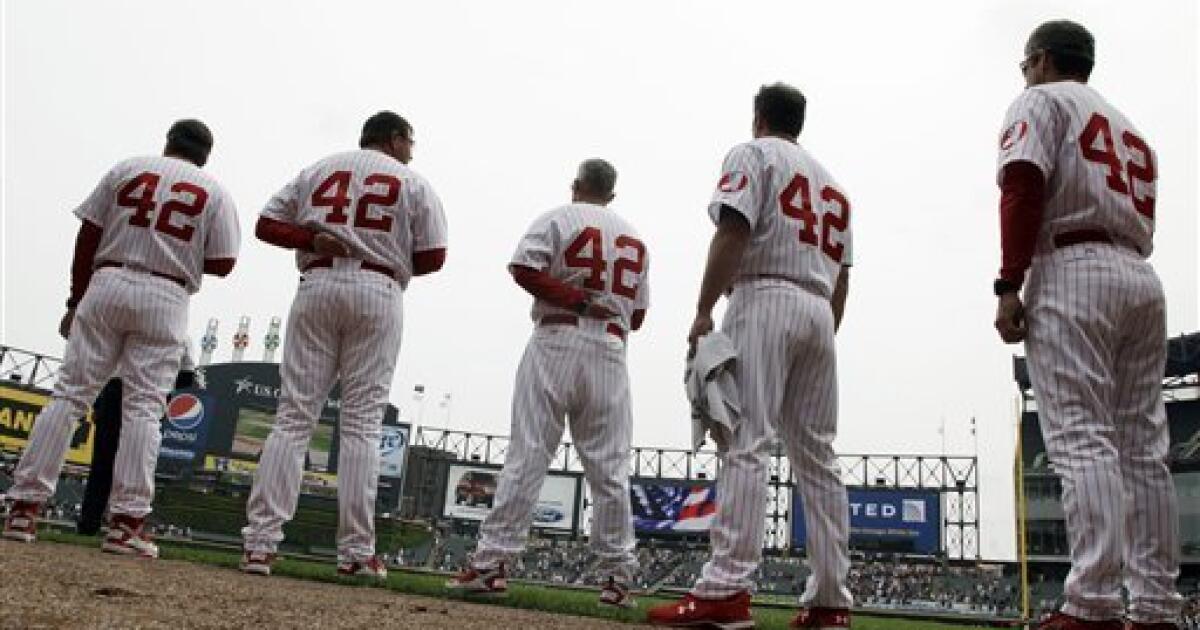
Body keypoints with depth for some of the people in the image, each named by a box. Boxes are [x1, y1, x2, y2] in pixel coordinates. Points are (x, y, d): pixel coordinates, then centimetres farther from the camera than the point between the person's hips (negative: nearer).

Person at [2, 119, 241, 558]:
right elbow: (223, 264, 0)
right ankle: (126, 522, -7)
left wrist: (75, 301, 11)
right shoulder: (215, 192, 8)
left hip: (106, 285, 2)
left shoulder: (126, 169, 12)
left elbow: (88, 236, 7)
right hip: (166, 298, -1)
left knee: (69, 394, 4)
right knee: (143, 406, -2)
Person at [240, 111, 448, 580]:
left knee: (293, 417, 0)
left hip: (317, 287, 2)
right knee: (362, 422, -2)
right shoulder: (412, 181, 9)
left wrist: (312, 240, 0)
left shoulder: (317, 169, 19)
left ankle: (259, 542, -7)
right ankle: (356, 552, -3)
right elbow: (432, 257, 2)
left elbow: (266, 225, 11)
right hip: (377, 293, -2)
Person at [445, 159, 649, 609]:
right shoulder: (635, 238, 19)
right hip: (611, 351, 4)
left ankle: (492, 561, -8)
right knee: (609, 466, 4)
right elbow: (637, 315, 16)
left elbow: (524, 269, -12)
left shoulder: (559, 218, 5)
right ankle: (616, 576, 4)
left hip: (557, 342, -3)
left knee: (528, 453, -6)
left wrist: (577, 301, -9)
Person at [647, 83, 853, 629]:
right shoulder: (831, 181, 27)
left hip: (764, 300, -7)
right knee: (817, 455, 5)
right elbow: (842, 272, 19)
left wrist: (703, 312, -13)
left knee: (746, 445, -15)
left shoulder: (753, 153, 6)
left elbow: (733, 231, -11)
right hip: (819, 312, 7)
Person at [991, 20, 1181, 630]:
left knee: (1083, 439, -15)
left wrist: (1008, 285, -14)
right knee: (1143, 448, 3)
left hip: (1073, 271, -7)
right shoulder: (1131, 128, 31)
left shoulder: (1042, 99, 8)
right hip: (1142, 278, 7)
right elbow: (1141, 221, 21)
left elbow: (1024, 185, -9)